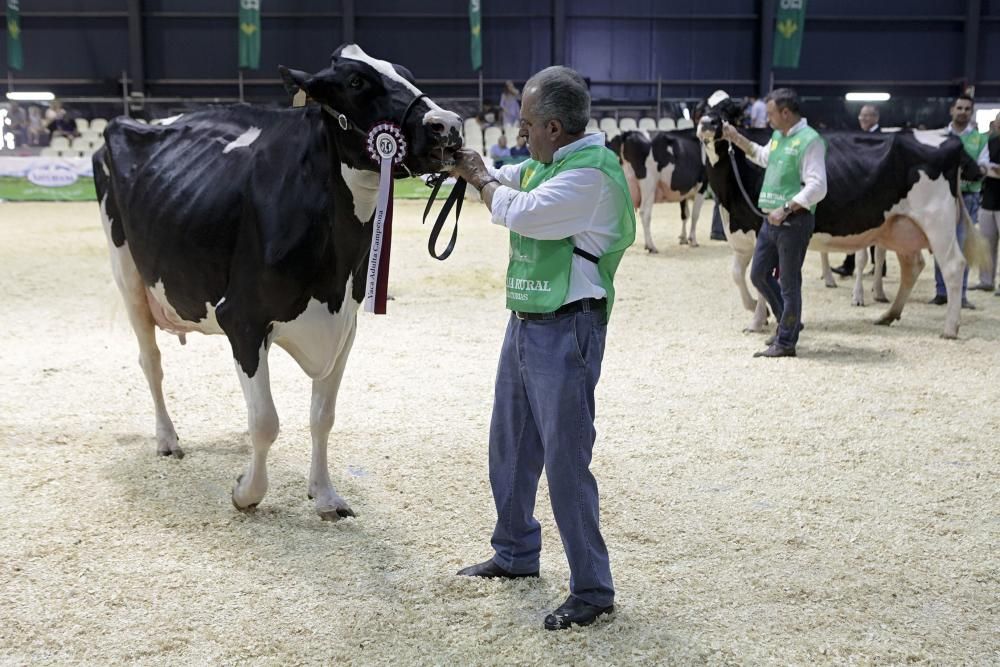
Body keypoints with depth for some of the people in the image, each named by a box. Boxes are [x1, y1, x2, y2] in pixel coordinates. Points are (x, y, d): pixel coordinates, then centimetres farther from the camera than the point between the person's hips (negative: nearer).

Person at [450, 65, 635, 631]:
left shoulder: (592, 174, -20)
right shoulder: (546, 162, 9)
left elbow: (521, 212, -26)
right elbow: (501, 178, 24)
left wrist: (480, 177, -8)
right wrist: (457, 157, 8)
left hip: (566, 332, -10)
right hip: (525, 323, 10)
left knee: (566, 461, -5)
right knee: (511, 447, 20)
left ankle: (593, 590, 6)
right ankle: (517, 554, 38)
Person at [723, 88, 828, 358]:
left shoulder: (809, 141, -14)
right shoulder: (778, 137, 13)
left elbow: (817, 187, -21)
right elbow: (762, 156, 36)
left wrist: (787, 209, -25)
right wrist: (737, 138, 28)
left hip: (794, 221, -9)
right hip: (771, 219, 9)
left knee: (789, 282, -1)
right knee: (759, 274, 15)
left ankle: (785, 343, 7)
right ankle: (788, 322, 31)